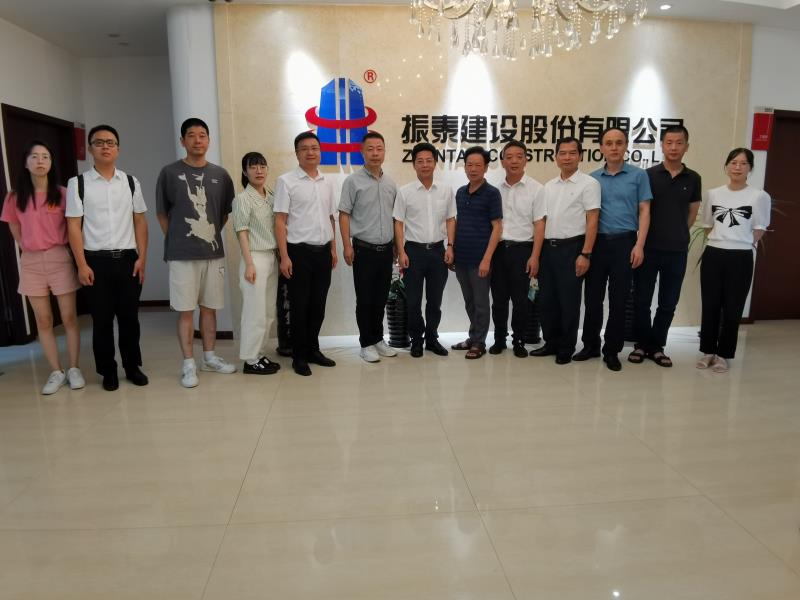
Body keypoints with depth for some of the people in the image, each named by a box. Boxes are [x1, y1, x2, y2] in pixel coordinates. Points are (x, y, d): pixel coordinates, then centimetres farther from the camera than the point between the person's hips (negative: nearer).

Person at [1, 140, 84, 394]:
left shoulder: (62, 194, -3)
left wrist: (60, 249, 3)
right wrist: (30, 249, 9)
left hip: (60, 259, -2)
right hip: (31, 263, 2)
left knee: (69, 317, 2)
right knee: (43, 321, 5)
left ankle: (74, 369, 12)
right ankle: (56, 372, 14)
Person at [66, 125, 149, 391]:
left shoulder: (131, 182, 7)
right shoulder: (77, 184, 0)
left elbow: (140, 221, 7)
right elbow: (73, 225, -2)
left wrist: (142, 258, -1)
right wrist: (82, 264, -8)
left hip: (127, 258, 2)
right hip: (96, 260, -1)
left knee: (129, 316, 8)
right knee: (102, 319, 6)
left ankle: (132, 366, 22)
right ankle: (108, 371, 20)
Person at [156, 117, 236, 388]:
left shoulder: (220, 175, 6)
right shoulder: (170, 173, -1)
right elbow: (162, 213, 5)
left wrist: (212, 235, 9)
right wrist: (176, 240, 4)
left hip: (213, 252, 3)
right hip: (182, 254, -3)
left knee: (209, 307, 11)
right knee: (185, 310, 1)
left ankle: (209, 357, 23)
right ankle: (189, 364, 9)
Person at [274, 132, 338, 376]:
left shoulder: (327, 182, 11)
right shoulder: (286, 181, -5)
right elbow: (280, 221, -8)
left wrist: (333, 249, 14)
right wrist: (284, 256, -14)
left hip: (323, 251, 5)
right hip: (299, 251, -5)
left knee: (318, 305, 12)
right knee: (300, 306, 3)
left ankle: (313, 349, 26)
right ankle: (299, 356, 15)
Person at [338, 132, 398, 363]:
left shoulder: (390, 183, 10)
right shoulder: (353, 181, -5)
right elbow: (344, 215, -6)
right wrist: (347, 245, -13)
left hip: (386, 249, 5)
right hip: (364, 249, -5)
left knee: (381, 298, 12)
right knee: (365, 299, 2)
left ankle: (378, 339, 25)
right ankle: (366, 344, 13)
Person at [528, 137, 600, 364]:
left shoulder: (589, 183, -2)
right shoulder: (548, 187, 12)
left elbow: (592, 221, -8)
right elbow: (540, 223, 9)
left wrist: (585, 254, -15)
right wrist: (535, 256, 4)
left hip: (572, 247, -5)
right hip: (548, 248, 5)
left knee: (569, 301, 2)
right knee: (546, 299, 10)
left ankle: (566, 348, 16)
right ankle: (551, 343, 25)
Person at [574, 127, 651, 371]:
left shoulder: (638, 175, 3)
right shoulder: (592, 178, 8)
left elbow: (644, 211, 0)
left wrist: (639, 245, -10)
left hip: (624, 242, -2)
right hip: (597, 242, 2)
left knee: (618, 299, 3)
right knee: (592, 296, 6)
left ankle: (612, 350, 14)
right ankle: (591, 345, 20)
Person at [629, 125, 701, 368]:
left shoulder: (693, 179, 6)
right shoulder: (648, 175, -1)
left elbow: (692, 215, 15)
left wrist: (676, 234, 10)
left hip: (677, 250, 2)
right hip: (649, 248, -2)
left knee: (668, 303, 8)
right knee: (641, 301, 3)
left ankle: (657, 346, 21)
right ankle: (642, 344, 19)